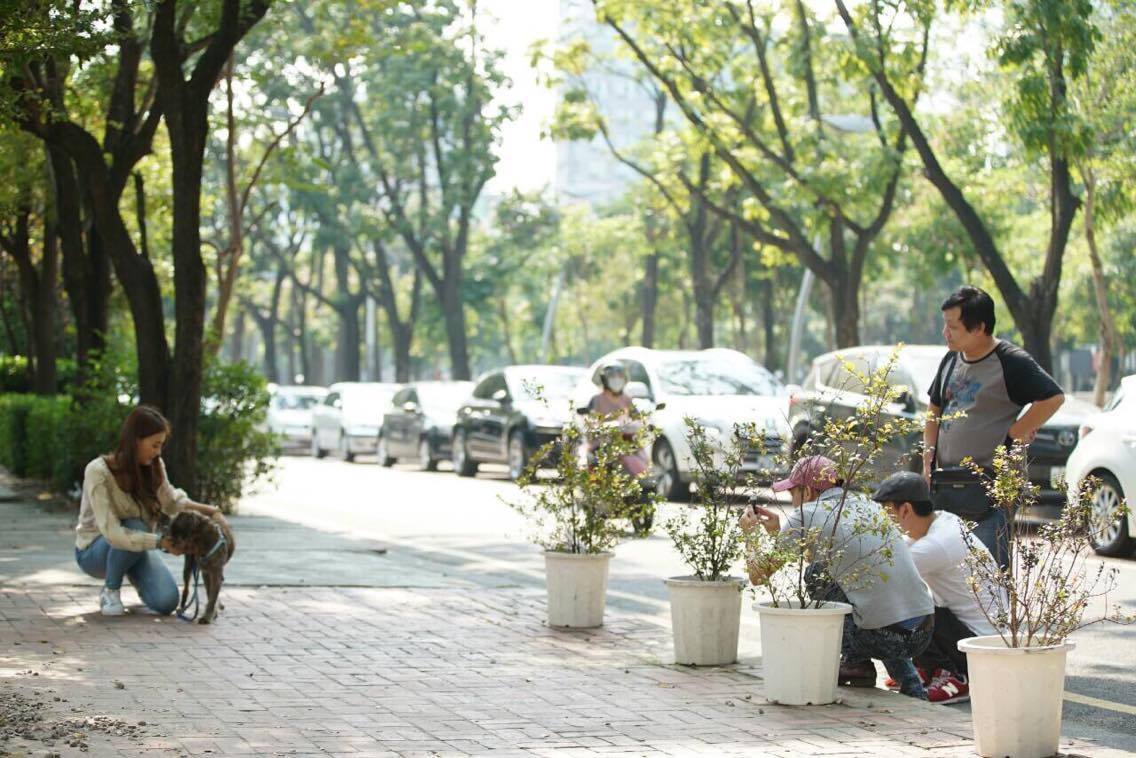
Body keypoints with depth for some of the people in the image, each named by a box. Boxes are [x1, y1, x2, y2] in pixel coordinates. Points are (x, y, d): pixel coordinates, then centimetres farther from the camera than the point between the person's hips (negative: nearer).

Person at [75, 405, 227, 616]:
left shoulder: (154, 467, -11)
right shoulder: (98, 472, -28)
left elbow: (171, 501, 6)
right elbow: (111, 533, -34)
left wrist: (209, 510, -12)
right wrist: (160, 541, -40)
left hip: (135, 546, 5)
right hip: (94, 550, -5)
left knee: (166, 601, -19)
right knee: (135, 527, -36)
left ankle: (135, 575, 17)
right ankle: (110, 591, -10)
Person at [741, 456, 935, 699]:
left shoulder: (806, 516, 0)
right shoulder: (869, 505, 20)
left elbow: (758, 576, 8)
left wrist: (750, 531, 25)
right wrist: (778, 530, 37)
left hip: (880, 637, -6)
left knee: (816, 574, 13)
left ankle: (856, 663, 8)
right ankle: (910, 685, 22)